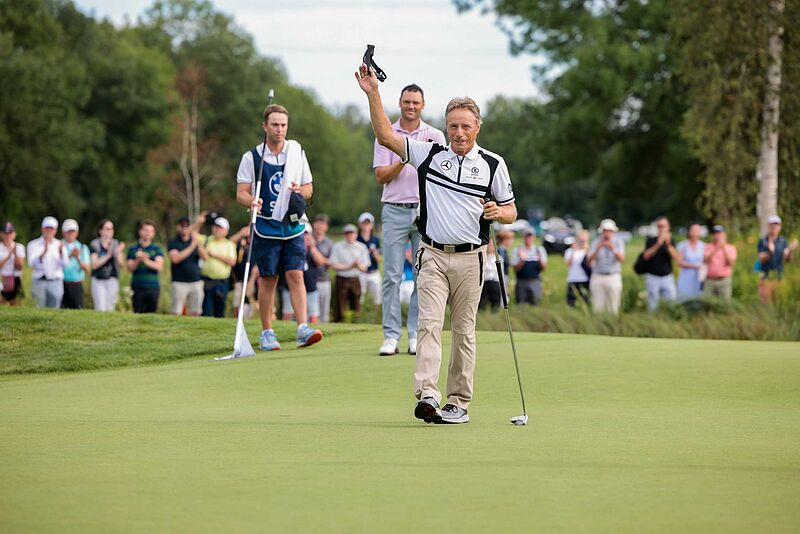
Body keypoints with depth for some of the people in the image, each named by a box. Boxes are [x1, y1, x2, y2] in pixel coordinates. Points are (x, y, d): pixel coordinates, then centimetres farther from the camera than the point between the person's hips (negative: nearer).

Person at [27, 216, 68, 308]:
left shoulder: (59, 245, 8)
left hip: (55, 283, 1)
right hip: (39, 282, -1)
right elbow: (32, 264, -11)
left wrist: (61, 252, -25)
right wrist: (44, 252, -25)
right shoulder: (33, 245, 5)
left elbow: (63, 264, -6)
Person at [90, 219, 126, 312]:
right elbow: (94, 265, -10)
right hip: (98, 280, -2)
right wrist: (108, 256, -22)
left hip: (112, 280, 2)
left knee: (110, 308, 2)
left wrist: (118, 253, -19)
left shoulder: (116, 244, 4)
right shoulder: (94, 244, -2)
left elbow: (121, 265, 0)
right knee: (101, 309, -10)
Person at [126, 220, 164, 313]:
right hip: (138, 287, 0)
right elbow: (130, 268, 2)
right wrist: (138, 260, -17)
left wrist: (145, 260, -18)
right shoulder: (132, 249, 9)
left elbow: (159, 266, -6)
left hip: (153, 287, 0)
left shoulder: (157, 249, 7)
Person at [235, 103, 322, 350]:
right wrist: (252, 202, -25)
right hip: (266, 226, -2)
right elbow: (241, 193, -3)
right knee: (267, 280, 2)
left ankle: (303, 329, -13)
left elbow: (309, 188, 14)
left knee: (296, 275, -9)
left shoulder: (297, 153, 8)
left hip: (293, 226, 2)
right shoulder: (252, 157, 0)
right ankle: (266, 333, 11)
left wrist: (299, 192, -9)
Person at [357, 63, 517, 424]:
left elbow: (511, 211, 10)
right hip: (433, 255, 0)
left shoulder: (492, 164, 4)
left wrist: (499, 213, -14)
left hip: (470, 258, 0)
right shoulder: (429, 154, 5)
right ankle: (427, 395, -23)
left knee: (464, 331, 4)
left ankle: (459, 402, 9)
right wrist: (373, 94, -9)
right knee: (429, 324, -13)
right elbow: (386, 136, -1)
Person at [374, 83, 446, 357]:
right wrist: (403, 161, -16)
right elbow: (381, 176, 0)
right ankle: (391, 336, -3)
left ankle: (416, 334, 4)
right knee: (392, 275, -4)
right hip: (395, 210, -1)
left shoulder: (435, 136, 9)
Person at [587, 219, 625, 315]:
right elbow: (589, 260, -6)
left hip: (613, 277, 0)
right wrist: (598, 248, -20)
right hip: (598, 277, 0)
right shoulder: (597, 242, 4)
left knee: (613, 308, -3)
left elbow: (622, 259, -9)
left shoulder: (618, 241, 3)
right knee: (597, 307, -3)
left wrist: (613, 249, -25)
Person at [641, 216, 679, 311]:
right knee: (652, 306, -2)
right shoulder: (651, 240, 1)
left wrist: (668, 244, -21)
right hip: (652, 277, -2)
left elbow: (676, 257, -7)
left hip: (667, 277, 2)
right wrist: (658, 244, -22)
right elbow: (646, 256, -13)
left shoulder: (671, 240, 5)